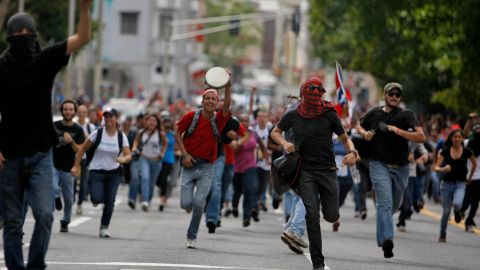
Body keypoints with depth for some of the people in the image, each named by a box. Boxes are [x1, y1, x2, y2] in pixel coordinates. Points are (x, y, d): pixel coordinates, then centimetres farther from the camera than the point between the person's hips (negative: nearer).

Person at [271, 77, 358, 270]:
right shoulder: (293, 116, 3)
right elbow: (275, 132, 19)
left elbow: (345, 139, 8)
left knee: (331, 216, -2)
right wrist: (284, 143, -2)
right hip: (306, 171, 0)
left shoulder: (329, 115, 0)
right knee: (312, 215, -13)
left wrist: (352, 152, -14)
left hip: (327, 170, 0)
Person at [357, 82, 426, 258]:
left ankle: (382, 237, 42)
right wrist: (364, 134, 1)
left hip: (400, 168, 2)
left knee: (395, 204, 16)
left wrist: (398, 131, -24)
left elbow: (421, 137, -16)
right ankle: (387, 239, -32)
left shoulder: (407, 115, -3)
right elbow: (359, 125, 25)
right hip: (379, 164, -2)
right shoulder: (374, 114, 4)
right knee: (385, 202, -19)